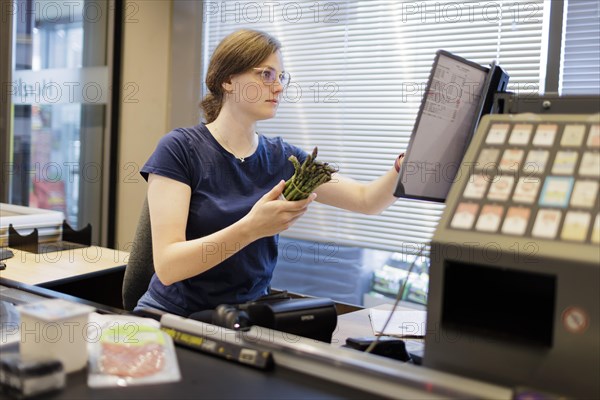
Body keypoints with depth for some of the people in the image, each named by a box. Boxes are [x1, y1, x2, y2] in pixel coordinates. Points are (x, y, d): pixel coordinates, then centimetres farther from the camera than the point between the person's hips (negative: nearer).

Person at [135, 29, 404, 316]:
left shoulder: (282, 158, 4)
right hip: (173, 316, -3)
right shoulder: (179, 149, -11)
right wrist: (251, 227, -32)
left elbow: (367, 200, 3)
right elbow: (167, 266, -20)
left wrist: (404, 163, -16)